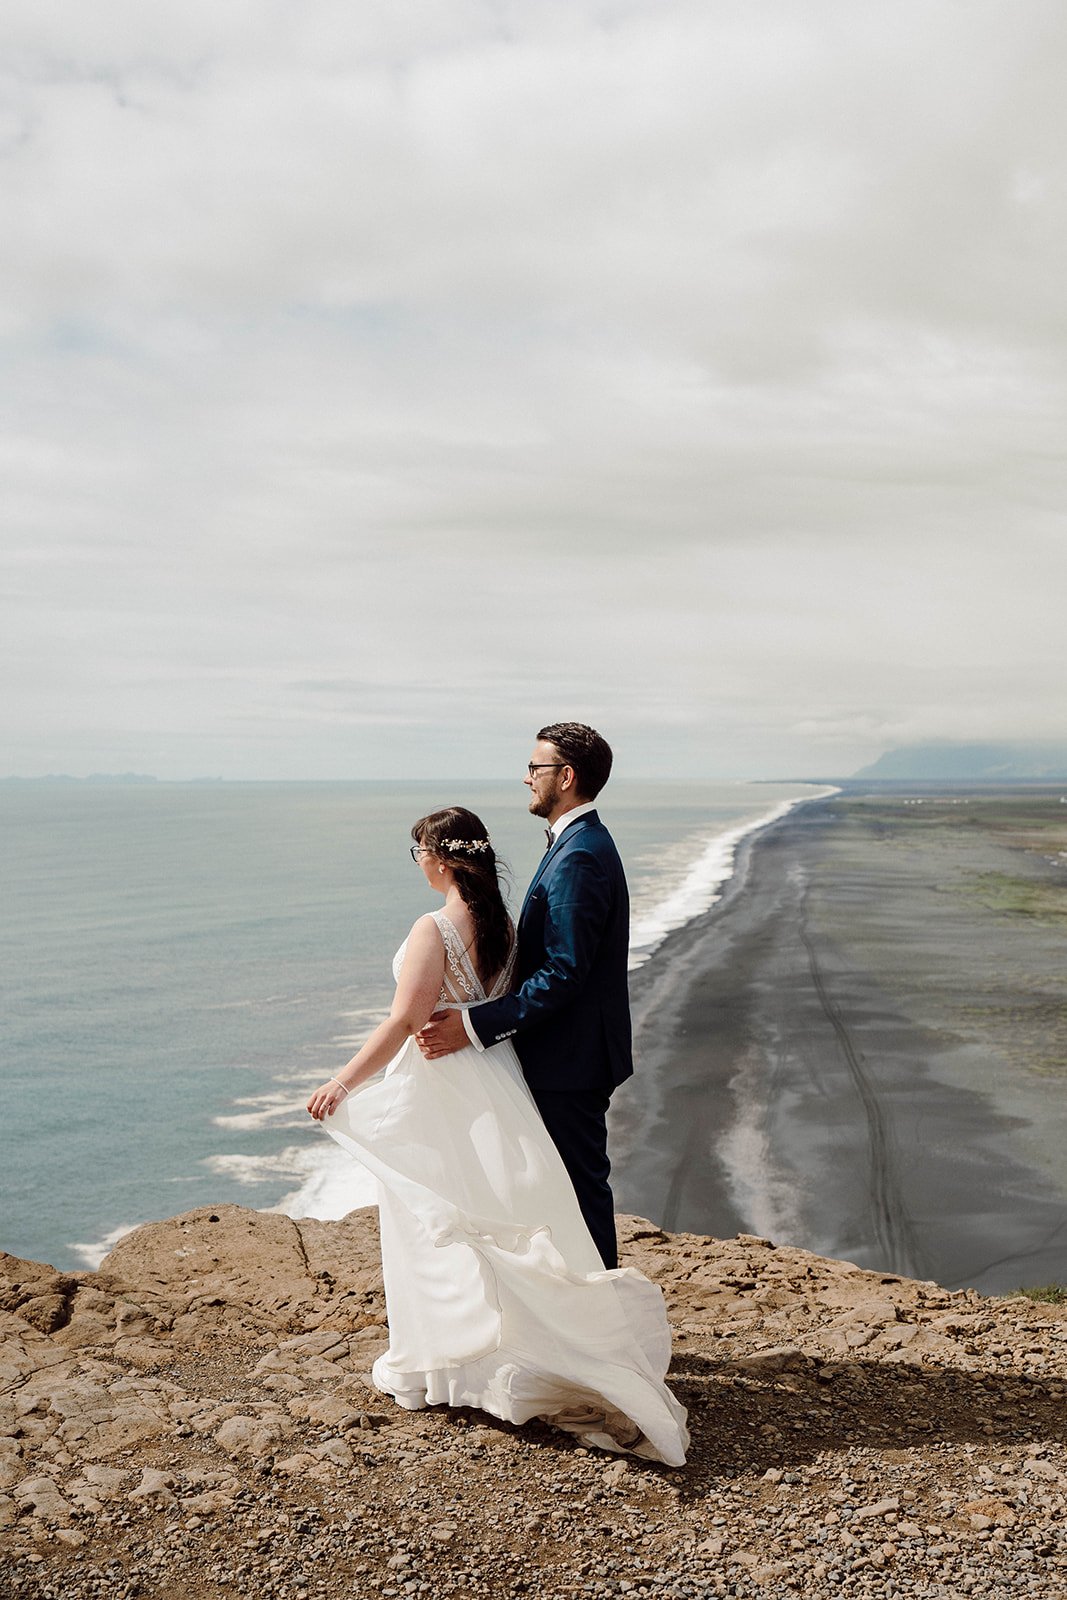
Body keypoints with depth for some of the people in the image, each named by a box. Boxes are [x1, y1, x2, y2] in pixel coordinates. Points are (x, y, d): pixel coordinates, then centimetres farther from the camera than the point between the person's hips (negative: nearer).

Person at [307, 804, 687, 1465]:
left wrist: (344, 1081, -24)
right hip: (492, 1083, 7)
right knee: (489, 1220, 16)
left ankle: (437, 1360, 19)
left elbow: (405, 1021, -25)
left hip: (437, 1086, -7)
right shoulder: (503, 925, 3)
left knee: (434, 1224, 7)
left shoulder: (434, 929, -19)